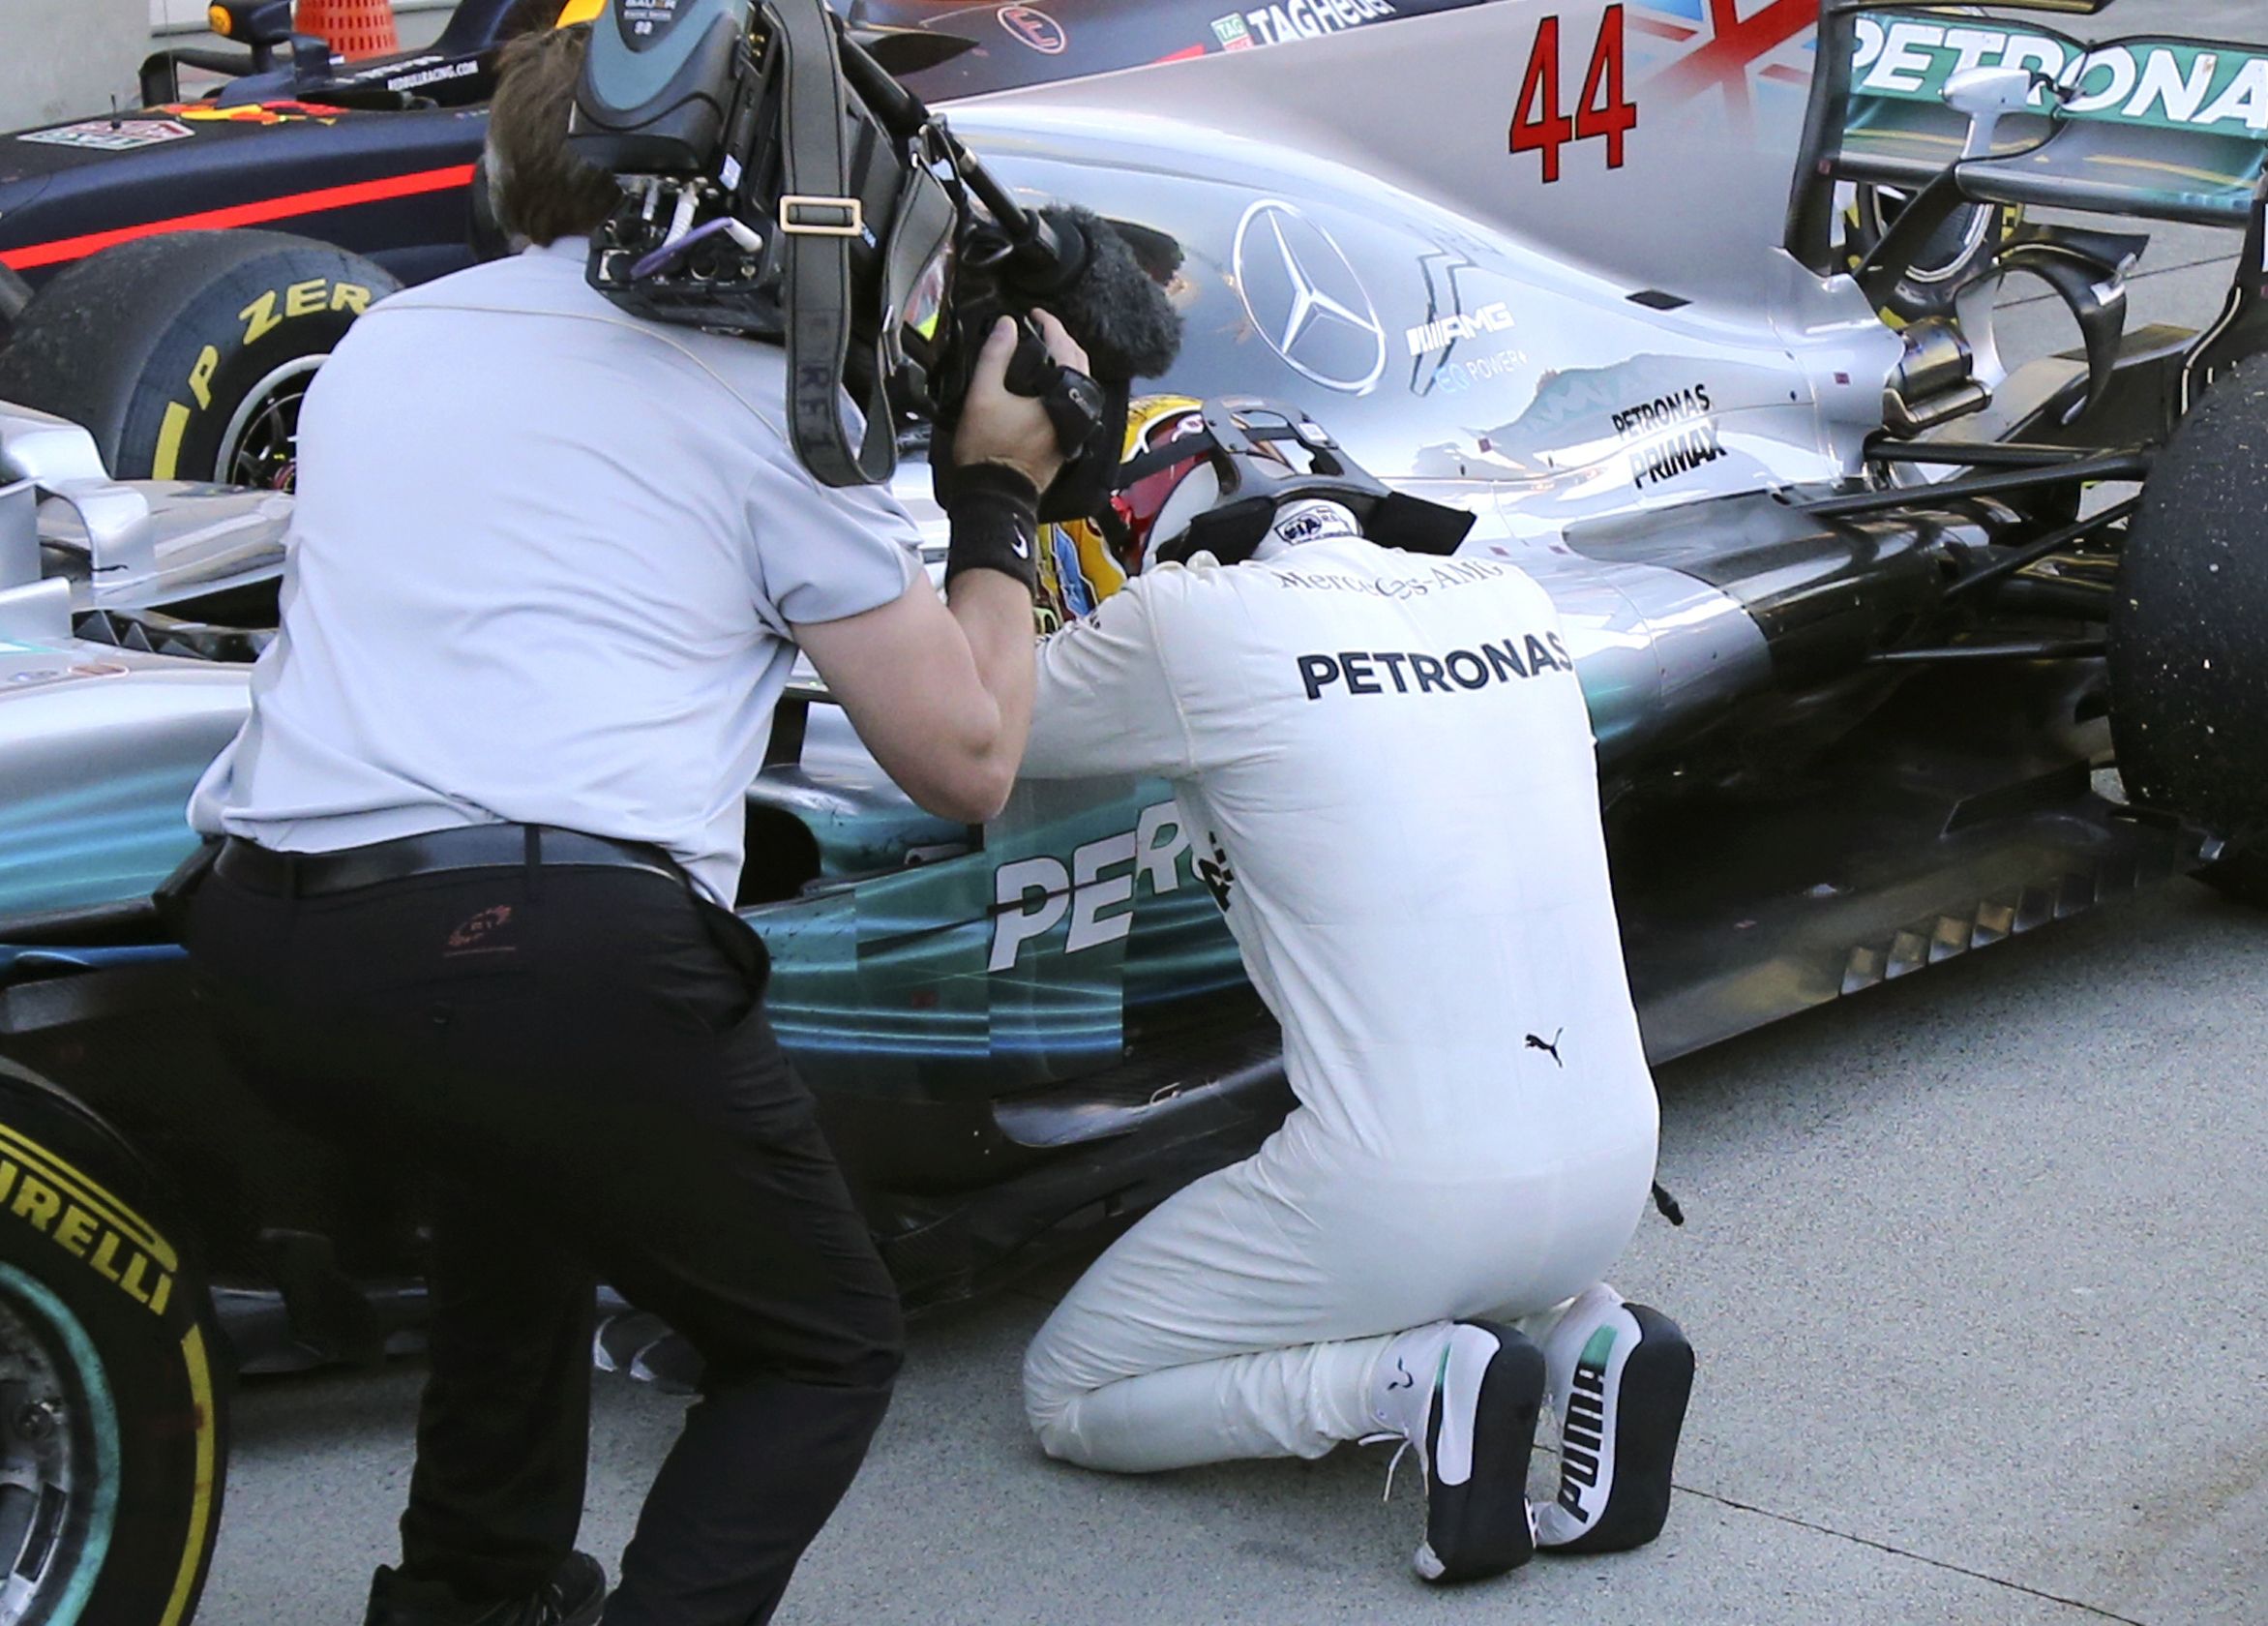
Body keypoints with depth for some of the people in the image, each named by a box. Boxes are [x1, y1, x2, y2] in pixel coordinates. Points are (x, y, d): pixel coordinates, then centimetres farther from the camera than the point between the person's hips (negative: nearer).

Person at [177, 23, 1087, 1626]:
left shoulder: (381, 343, 23)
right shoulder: (767, 392, 8)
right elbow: (966, 758, 10)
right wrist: (1000, 497, 24)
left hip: (265, 956, 6)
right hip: (565, 949, -6)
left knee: (527, 1146, 39)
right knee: (825, 1352, 17)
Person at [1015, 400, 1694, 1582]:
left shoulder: (1196, 622, -7)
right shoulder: (1511, 597, 10)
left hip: (1408, 1195, -6)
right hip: (1613, 1177, 6)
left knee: (1067, 1398, 14)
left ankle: (1416, 1375, -6)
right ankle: (1581, 1334, 9)